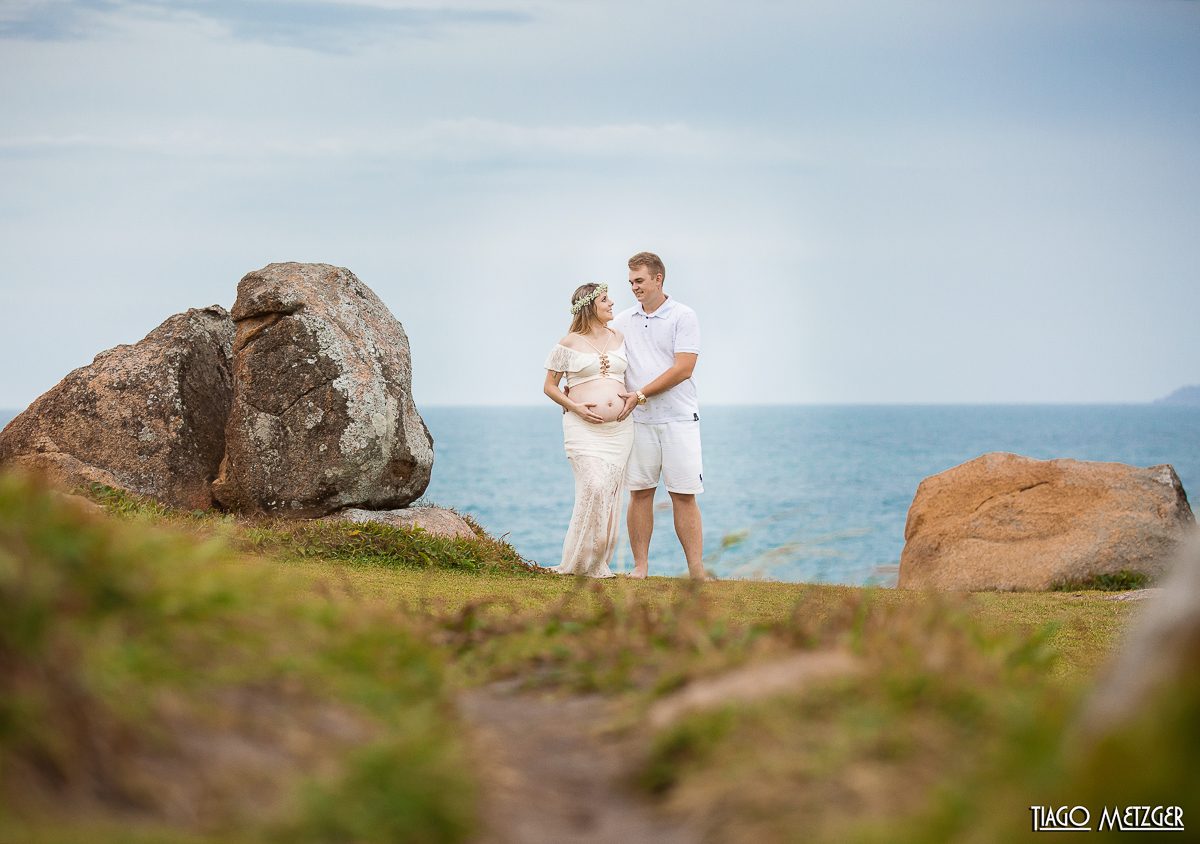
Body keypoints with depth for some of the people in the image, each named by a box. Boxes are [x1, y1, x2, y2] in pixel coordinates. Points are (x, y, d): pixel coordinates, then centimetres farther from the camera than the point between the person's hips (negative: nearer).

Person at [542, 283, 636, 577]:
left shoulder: (619, 339, 13)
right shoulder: (569, 343, 0)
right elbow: (549, 386, 4)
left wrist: (633, 398, 3)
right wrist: (575, 407, -11)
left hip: (619, 428, 5)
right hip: (584, 428, -5)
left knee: (610, 492, 2)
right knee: (593, 488, -18)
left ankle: (599, 564, 9)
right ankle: (579, 561, -9)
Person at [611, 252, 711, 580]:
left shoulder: (684, 317, -1)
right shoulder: (622, 322, 12)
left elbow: (683, 369, -10)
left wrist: (640, 394, -11)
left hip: (678, 418, -3)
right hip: (638, 420, 3)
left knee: (684, 495, -4)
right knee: (640, 492, 1)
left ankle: (697, 571, -2)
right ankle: (640, 566, 7)